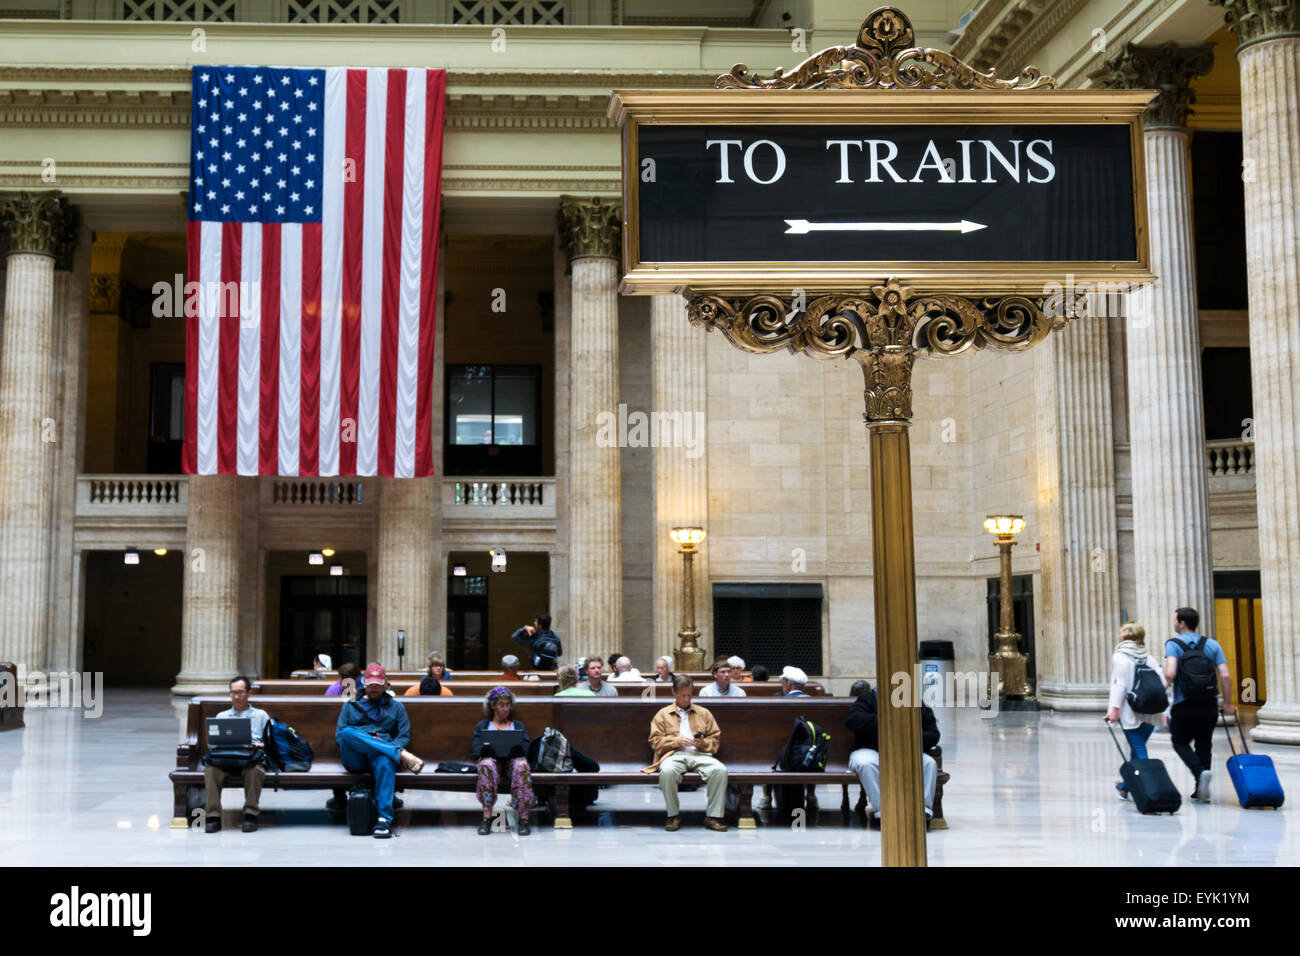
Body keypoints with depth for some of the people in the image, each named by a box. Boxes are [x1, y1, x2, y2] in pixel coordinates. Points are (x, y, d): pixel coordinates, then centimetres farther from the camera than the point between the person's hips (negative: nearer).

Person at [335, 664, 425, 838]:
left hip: (379, 756, -1)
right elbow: (339, 734, 11)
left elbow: (404, 736, 14)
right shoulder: (351, 705, 23)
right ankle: (402, 756, -38)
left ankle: (385, 818, -46)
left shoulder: (396, 706, 23)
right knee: (347, 732, -33)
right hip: (355, 760, 1)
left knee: (385, 763, -40)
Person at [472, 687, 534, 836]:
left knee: (521, 764, -37)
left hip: (513, 760, 1)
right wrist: (487, 749, -17)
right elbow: (476, 752, 7)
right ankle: (487, 818, -39)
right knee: (487, 763, -39)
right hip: (492, 759, 0)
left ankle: (523, 818, -39)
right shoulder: (482, 726, 23)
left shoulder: (519, 726, 26)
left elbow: (526, 750, 10)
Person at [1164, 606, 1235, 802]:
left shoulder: (1173, 644, -6)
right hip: (1210, 706, 4)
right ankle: (1201, 791, 16)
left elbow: (1170, 674, -21)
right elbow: (1226, 676, -3)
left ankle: (1201, 772, -12)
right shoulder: (1212, 644, 5)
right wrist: (1228, 703, 6)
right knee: (1203, 746, 16)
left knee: (1180, 742, 14)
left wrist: (1166, 680, 2)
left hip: (1184, 706, -4)